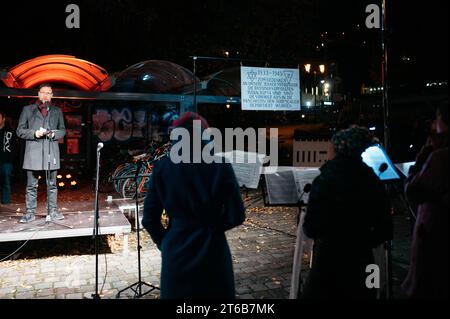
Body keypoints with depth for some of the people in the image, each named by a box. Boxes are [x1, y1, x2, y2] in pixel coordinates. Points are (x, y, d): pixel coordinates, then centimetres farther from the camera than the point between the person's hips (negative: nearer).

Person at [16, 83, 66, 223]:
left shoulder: (57, 111, 16)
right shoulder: (27, 109, 12)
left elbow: (63, 130, 16)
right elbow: (20, 130, 7)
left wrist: (54, 134, -6)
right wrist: (34, 133, -11)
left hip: (51, 152, 1)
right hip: (33, 152, -1)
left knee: (52, 184, 4)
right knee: (31, 185, 1)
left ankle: (52, 211, 11)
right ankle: (30, 213, 7)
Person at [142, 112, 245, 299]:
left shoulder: (162, 167, -6)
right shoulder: (220, 166, -10)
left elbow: (149, 219, -4)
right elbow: (236, 216, -8)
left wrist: (164, 243, 11)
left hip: (175, 252, 2)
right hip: (212, 252, -1)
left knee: (176, 294, 21)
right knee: (214, 294, 19)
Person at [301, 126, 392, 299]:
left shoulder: (325, 180, -16)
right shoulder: (373, 181, -1)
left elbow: (311, 229, -16)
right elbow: (385, 230, 4)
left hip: (329, 263, -4)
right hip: (362, 262, 5)